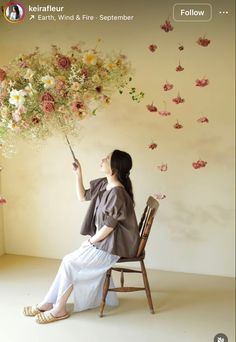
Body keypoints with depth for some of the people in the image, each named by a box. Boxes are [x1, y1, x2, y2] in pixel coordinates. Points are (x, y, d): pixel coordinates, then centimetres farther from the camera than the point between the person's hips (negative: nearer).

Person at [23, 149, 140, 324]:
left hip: (111, 247, -9)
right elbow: (82, 196, 17)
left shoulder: (117, 193, -25)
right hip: (103, 241, 9)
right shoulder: (103, 184, 4)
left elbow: (109, 227, -23)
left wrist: (90, 241, -9)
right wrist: (79, 174, 5)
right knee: (71, 260, 5)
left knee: (69, 262, -6)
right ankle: (48, 304, 13)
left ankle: (59, 309, 9)